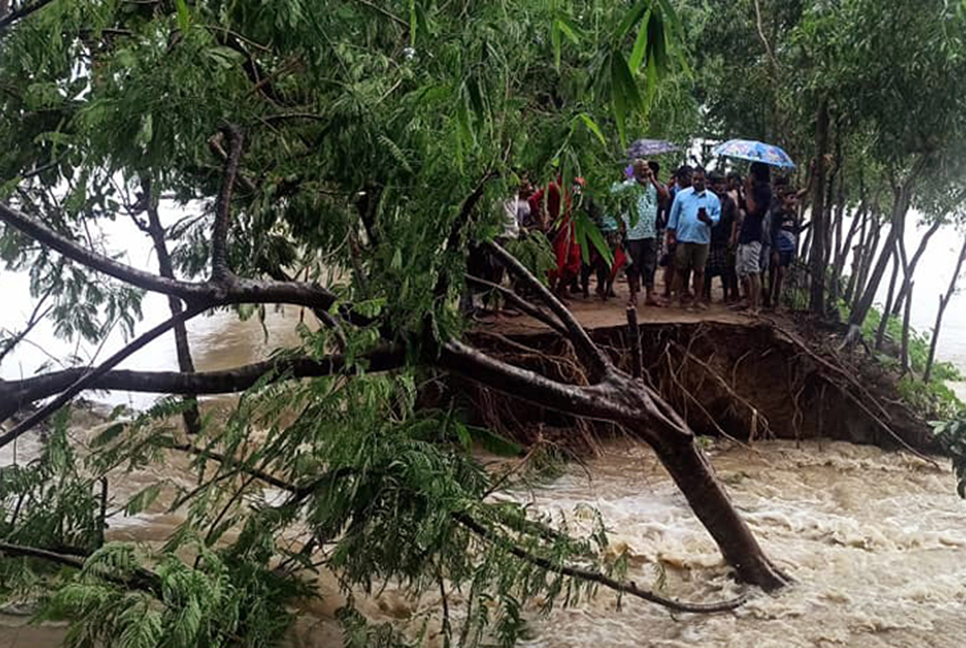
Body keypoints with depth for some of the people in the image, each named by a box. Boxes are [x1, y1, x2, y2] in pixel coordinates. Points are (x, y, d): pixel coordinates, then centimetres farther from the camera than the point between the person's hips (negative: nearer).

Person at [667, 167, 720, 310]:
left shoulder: (713, 198, 6)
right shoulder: (681, 195, 5)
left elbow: (717, 217, 2)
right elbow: (674, 216, 5)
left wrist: (708, 220, -20)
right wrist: (671, 235, 0)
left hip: (702, 240, 1)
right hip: (683, 238, -1)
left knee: (699, 270, 7)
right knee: (680, 269, 2)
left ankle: (698, 298, 15)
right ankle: (678, 298, 9)